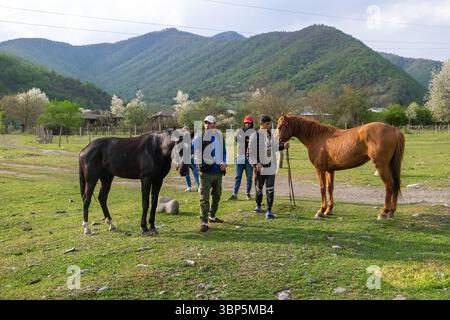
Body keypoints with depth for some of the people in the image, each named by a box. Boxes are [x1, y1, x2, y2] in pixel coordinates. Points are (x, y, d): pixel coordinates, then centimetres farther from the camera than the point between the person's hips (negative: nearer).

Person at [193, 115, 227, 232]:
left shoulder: (220, 137, 8)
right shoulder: (199, 137, -6)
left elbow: (224, 151, 15)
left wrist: (224, 163, -1)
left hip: (218, 171, 5)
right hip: (206, 172, -5)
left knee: (217, 196, 19)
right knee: (204, 198, -7)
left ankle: (212, 216, 37)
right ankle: (204, 222, -3)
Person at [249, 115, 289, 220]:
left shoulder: (270, 135, 5)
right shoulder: (255, 136, -12)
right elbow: (251, 152, -13)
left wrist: (283, 146, 9)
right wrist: (255, 163, -24)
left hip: (271, 167, 4)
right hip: (260, 167, -3)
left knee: (270, 189, -2)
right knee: (259, 188, 15)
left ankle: (269, 211, 3)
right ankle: (258, 206, 38)